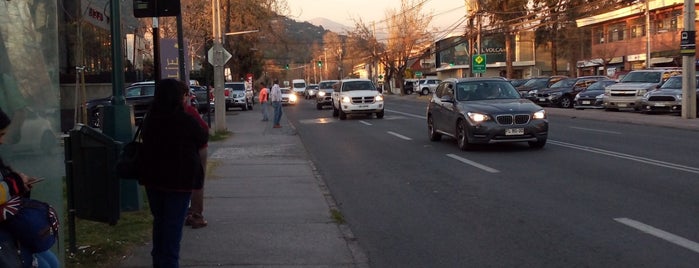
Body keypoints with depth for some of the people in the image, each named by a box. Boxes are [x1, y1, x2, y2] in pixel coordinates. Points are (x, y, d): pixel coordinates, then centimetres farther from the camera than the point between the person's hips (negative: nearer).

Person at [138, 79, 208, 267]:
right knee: (174, 223, 2)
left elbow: (146, 142, 12)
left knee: (159, 220, 18)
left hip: (153, 177, 6)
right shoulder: (186, 121, -17)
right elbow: (203, 139, -3)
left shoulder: (149, 120, 0)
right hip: (180, 179, -6)